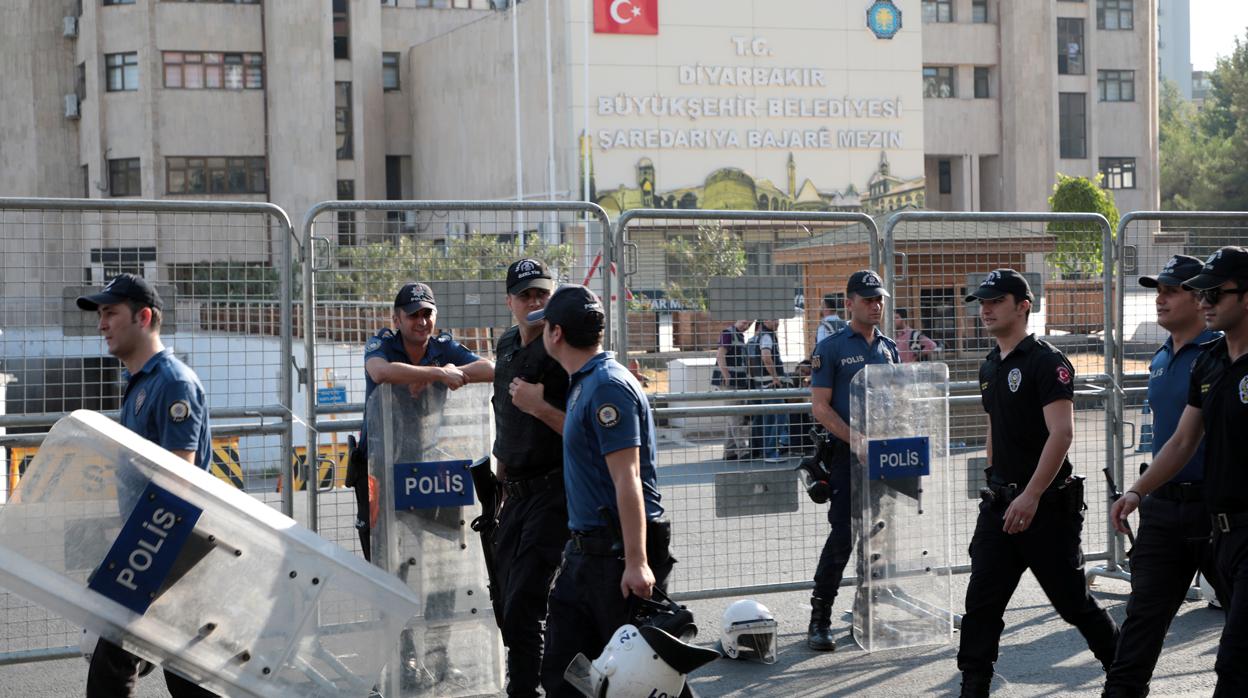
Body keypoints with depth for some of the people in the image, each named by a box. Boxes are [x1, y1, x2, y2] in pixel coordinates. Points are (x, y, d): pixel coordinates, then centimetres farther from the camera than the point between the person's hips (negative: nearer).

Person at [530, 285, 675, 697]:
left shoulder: (608, 387, -16)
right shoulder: (583, 384, 15)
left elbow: (628, 480, -22)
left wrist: (636, 562, -27)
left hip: (619, 555, -10)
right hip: (584, 552, 10)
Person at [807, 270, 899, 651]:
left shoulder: (889, 349, 15)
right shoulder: (831, 348, -2)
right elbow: (820, 407, -8)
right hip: (847, 456, -6)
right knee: (843, 536, -11)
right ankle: (819, 620, -5)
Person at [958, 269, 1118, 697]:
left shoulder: (1047, 362, -14)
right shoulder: (990, 368, 13)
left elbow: (1061, 433, -22)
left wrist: (1031, 496, -28)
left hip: (1048, 505, -7)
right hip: (1000, 502, 7)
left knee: (1072, 601, 4)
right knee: (981, 604, 1)